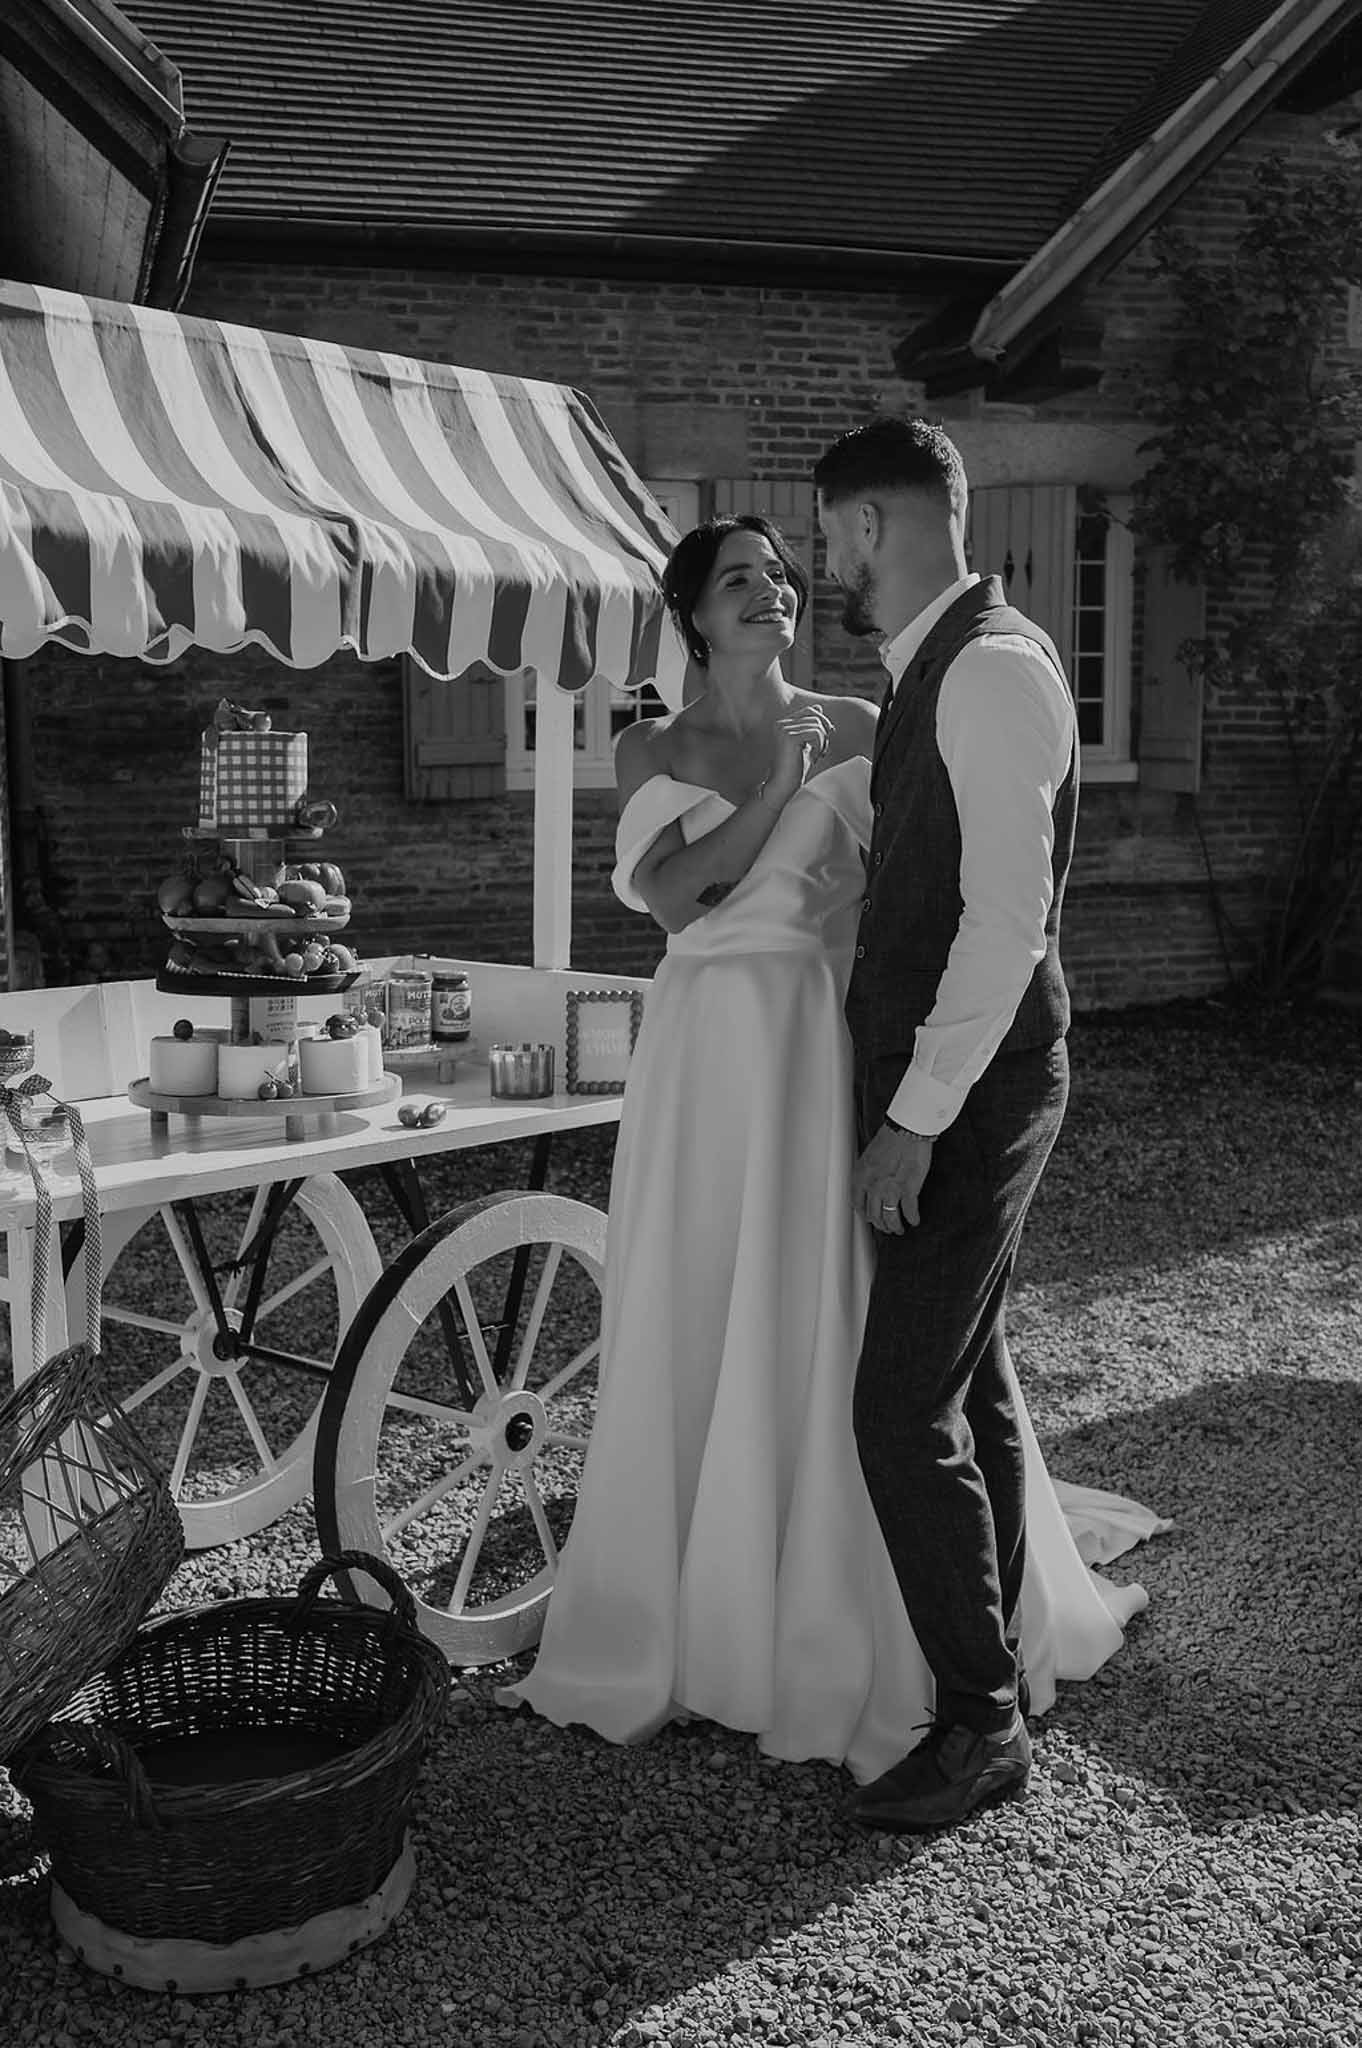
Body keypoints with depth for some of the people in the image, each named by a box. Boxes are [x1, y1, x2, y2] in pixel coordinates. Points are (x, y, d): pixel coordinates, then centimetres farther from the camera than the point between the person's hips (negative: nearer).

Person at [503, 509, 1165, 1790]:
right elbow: (670, 894, -9)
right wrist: (778, 785, -12)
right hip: (713, 1051, 1)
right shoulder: (654, 751, 6)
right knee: (702, 1333, 6)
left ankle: (845, 1625, 20)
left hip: (837, 1044, 0)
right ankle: (695, 1621, 23)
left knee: (841, 1329, 2)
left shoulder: (855, 727, 5)